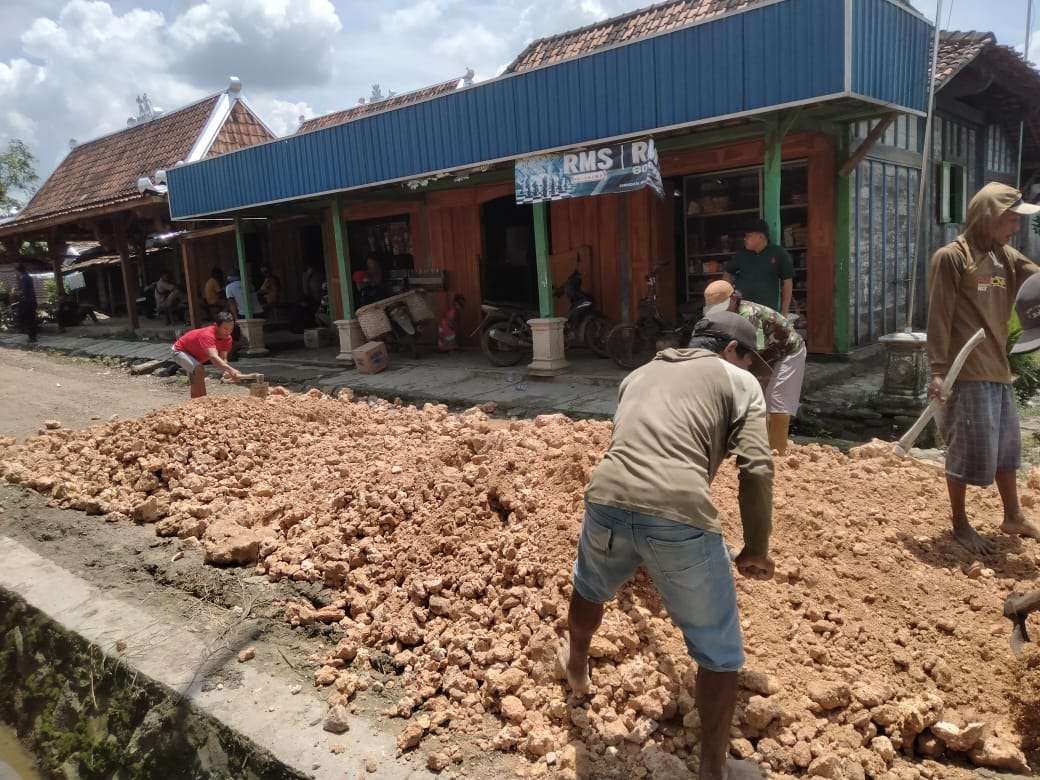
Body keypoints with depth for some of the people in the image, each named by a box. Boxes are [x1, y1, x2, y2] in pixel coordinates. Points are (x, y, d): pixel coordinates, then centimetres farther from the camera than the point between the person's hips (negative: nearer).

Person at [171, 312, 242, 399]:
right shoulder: (207, 335, -43)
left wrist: (226, 371, -45)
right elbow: (214, 357, -57)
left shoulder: (227, 338, -19)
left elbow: (223, 358, -24)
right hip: (180, 351, -8)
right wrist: (230, 369, -72)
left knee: (196, 382, 24)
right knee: (199, 370, -32)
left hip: (195, 354, 8)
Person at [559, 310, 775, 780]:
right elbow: (756, 469, 1)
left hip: (607, 500, 5)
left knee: (591, 588, 38)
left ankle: (576, 668, 63)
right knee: (720, 653, 18)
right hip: (680, 517, -5)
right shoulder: (738, 380, 16)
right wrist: (757, 549, 13)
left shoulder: (640, 374, 31)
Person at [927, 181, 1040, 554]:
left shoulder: (1007, 257, 11)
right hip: (966, 374, -8)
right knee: (968, 451, 0)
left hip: (999, 370, 8)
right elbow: (938, 319, -15)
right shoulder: (950, 258, -12)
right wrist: (938, 371, -19)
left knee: (1007, 447, 19)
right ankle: (960, 525, 16)